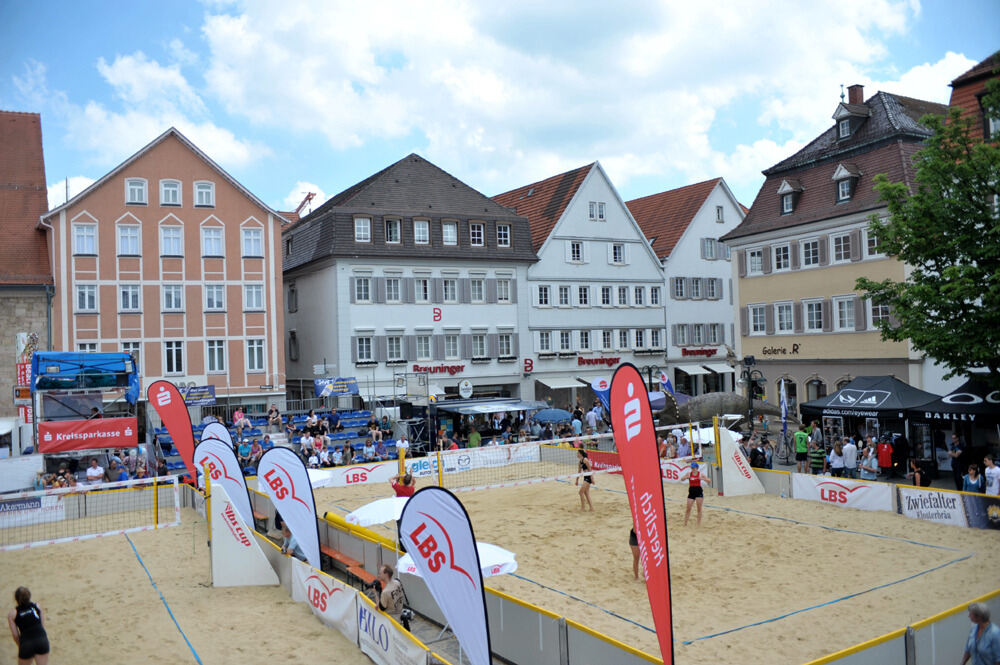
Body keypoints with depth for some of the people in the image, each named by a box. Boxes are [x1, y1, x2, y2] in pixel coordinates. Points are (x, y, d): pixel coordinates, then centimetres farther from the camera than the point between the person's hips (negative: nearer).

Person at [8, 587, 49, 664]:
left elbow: (15, 635, 8)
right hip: (42, 640, 1)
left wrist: (20, 646, 23)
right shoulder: (37, 606, 13)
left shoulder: (12, 614, 8)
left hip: (26, 643, -1)